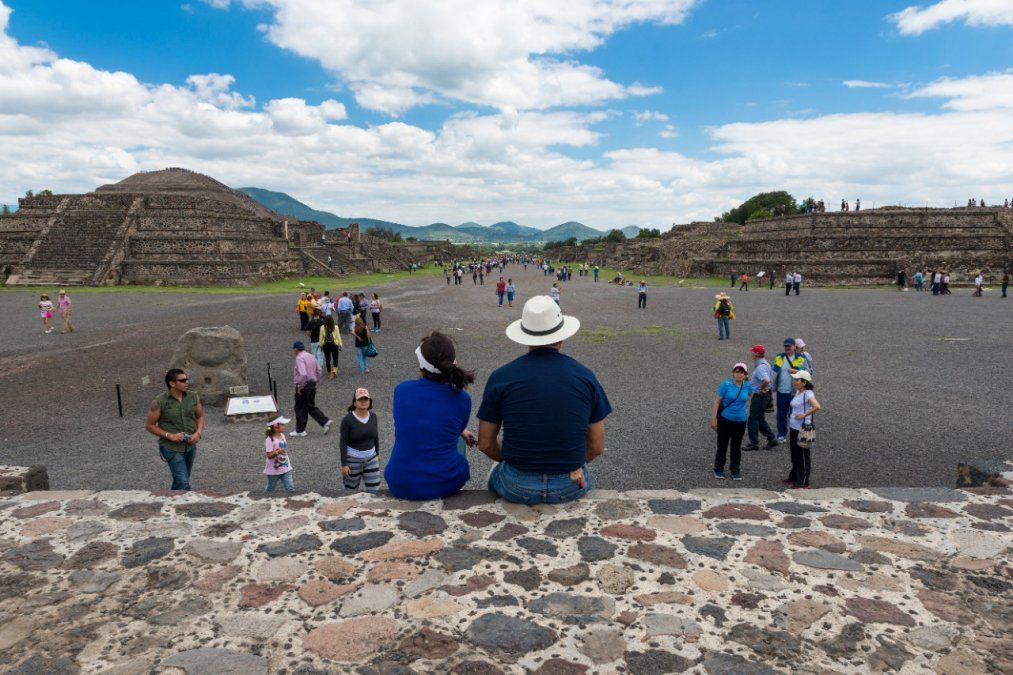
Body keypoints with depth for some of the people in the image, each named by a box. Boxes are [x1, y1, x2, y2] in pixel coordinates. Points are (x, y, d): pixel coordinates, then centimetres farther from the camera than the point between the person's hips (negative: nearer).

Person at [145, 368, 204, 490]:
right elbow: (149, 425, -7)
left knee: (180, 480, 21)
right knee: (183, 484, -10)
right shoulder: (159, 402, -15)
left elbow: (200, 416, 10)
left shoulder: (193, 397, -3)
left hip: (190, 446, 5)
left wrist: (198, 433, -8)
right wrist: (170, 436, -19)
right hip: (172, 448, -5)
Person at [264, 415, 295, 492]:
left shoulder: (282, 436, 2)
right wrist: (277, 452, -41)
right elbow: (269, 456, -24)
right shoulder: (269, 440, -22)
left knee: (291, 489, -3)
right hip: (273, 470, -5)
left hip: (286, 468, 5)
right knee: (270, 490, 15)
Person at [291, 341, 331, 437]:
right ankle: (325, 421, 2)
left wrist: (300, 386, -20)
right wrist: (316, 381, 17)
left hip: (303, 386, -8)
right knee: (311, 406, 16)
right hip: (312, 385, 8)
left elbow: (303, 374, -29)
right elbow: (318, 370, 13)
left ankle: (300, 430, 14)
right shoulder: (311, 356, 9)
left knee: (300, 408, 5)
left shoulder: (299, 358, -18)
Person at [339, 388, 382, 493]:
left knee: (374, 489, 2)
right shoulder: (348, 420, -16)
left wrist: (377, 453, 16)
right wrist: (344, 464, -16)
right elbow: (343, 443, -15)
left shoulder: (373, 416, -2)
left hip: (371, 458, 4)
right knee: (352, 489, 12)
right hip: (352, 459, -4)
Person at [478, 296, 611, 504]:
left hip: (516, 487, -1)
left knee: (496, 475, 34)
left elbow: (485, 444, 0)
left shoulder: (500, 377, -9)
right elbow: (597, 446, 0)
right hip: (571, 487, 1)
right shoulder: (585, 376, -6)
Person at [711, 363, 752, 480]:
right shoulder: (726, 384, -13)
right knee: (722, 445, 10)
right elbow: (717, 401, -11)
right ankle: (718, 469, 23)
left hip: (740, 421, 2)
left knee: (736, 447, 12)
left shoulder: (748, 386, -3)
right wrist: (714, 418, -13)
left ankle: (735, 470, 25)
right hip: (725, 420, -2)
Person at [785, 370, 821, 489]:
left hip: (803, 430, -9)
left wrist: (804, 415, -23)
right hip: (794, 428, 9)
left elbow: (817, 407, -35)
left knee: (803, 457, 2)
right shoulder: (797, 392, 9)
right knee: (795, 456, 19)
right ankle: (794, 478, 32)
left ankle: (803, 483, 11)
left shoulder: (808, 394, -17)